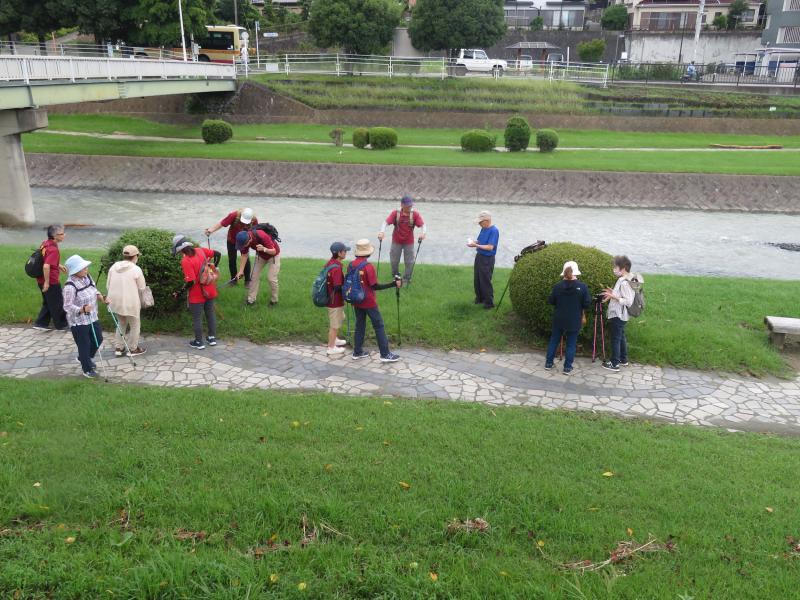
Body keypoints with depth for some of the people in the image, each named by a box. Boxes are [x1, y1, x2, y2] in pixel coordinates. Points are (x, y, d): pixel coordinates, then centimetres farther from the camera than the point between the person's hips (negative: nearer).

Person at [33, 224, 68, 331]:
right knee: (58, 304, 9)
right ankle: (61, 325, 23)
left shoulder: (45, 243, 4)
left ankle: (41, 323, 24)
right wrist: (47, 282, -26)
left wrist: (59, 265, 23)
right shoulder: (53, 249, -25)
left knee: (48, 303, 22)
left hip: (41, 279, 9)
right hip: (51, 281, -9)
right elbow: (46, 266, -34)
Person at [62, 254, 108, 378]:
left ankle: (84, 358, 46)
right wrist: (82, 309, -38)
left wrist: (101, 297, -5)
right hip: (78, 322, -8)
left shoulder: (87, 277, -1)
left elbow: (94, 290, 14)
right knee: (84, 345, 7)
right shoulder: (70, 286, -25)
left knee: (98, 339, 20)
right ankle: (87, 369, 26)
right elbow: (67, 306, -24)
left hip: (92, 317, 8)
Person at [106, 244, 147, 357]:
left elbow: (108, 285, 7)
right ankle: (132, 349, 19)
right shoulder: (136, 269, -15)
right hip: (130, 303, -6)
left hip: (116, 301, 6)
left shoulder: (114, 266, 1)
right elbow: (141, 288, -9)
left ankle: (118, 347, 26)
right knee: (135, 326, 12)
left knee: (121, 324, 24)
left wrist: (110, 298, 20)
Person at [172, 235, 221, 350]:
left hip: (197, 294, -6)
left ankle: (199, 342, 20)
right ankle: (212, 338, 30)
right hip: (210, 291, 6)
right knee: (210, 313, 20)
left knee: (197, 318, 9)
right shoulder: (201, 250, -4)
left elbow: (191, 282, -25)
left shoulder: (185, 261, -23)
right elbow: (217, 254, 8)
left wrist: (180, 291, -12)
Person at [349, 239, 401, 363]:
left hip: (357, 301, 7)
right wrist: (393, 284, -18)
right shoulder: (368, 266, -20)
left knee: (359, 325, 16)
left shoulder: (351, 265, 0)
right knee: (379, 326, 2)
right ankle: (385, 354, 5)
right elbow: (375, 286, -18)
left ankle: (357, 352, 22)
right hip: (369, 302, -7)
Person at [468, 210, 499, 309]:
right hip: (479, 256, 8)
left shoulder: (494, 231, -19)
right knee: (477, 279, 16)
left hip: (487, 259, -8)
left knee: (485, 281, -1)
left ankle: (489, 302, 12)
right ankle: (480, 298, 33)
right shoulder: (483, 229, 5)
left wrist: (476, 245, -25)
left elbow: (490, 247, -24)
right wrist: (473, 241, -6)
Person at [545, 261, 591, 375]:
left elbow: (550, 301, 2)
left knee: (554, 340, 16)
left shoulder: (557, 286, -7)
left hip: (559, 319, 2)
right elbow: (587, 304, -9)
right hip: (574, 321, -2)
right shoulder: (583, 287, -12)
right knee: (571, 343, 8)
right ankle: (567, 367, 11)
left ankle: (549, 363, 23)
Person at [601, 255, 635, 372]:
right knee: (621, 337, 20)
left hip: (618, 316, -10)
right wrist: (612, 293, 7)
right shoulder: (622, 280, 7)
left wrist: (613, 296, -24)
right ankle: (623, 360, 32)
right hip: (619, 315, 10)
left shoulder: (624, 283, -23)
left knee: (615, 339, -1)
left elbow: (628, 301, -25)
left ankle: (615, 364, 7)